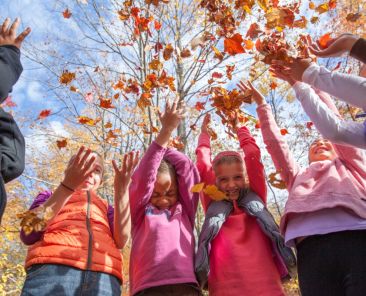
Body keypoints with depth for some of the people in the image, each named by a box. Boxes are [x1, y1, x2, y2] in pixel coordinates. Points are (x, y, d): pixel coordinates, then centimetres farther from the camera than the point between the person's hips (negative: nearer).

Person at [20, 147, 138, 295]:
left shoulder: (106, 207, 32)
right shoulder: (49, 197, 28)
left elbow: (121, 240, 8)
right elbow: (28, 234, 4)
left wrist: (121, 188, -3)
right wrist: (68, 185, -5)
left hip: (103, 278, 2)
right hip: (52, 270, -1)